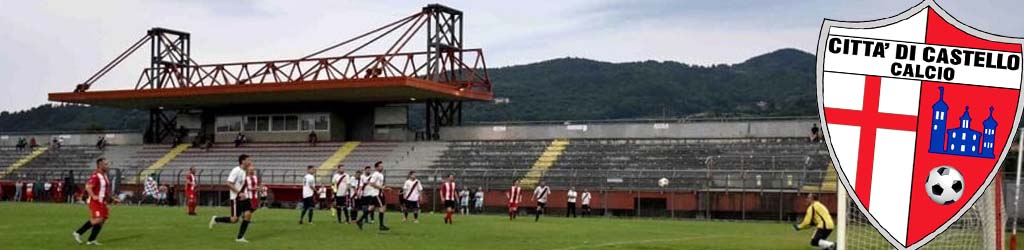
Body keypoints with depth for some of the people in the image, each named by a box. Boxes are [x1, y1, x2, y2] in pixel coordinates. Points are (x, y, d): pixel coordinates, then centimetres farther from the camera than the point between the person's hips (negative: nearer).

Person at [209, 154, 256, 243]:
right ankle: (216, 219, 19)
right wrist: (239, 193, -25)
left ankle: (240, 237, -1)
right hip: (236, 198, -8)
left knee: (248, 214, -7)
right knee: (234, 219, -6)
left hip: (243, 197, 8)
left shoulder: (244, 171, 11)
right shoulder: (236, 171, -16)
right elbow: (228, 183, -23)